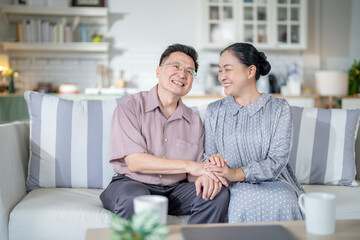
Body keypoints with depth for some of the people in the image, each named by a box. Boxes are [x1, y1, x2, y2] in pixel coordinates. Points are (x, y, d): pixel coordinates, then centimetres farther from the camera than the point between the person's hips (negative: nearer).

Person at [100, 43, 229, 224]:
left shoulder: (194, 121, 9)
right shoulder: (130, 107, -5)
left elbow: (192, 174, 6)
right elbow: (134, 162, -15)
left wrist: (203, 177, -20)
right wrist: (188, 165, -18)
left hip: (174, 191, 4)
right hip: (130, 184, -4)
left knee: (219, 194, -20)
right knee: (135, 197, -37)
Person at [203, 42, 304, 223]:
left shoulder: (279, 108, 3)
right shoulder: (214, 111, 11)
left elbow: (278, 159, -7)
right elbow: (208, 154, 7)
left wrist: (236, 173, -22)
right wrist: (213, 159, -20)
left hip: (273, 182, 0)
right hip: (234, 187, 1)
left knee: (283, 201, -35)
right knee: (245, 200, -35)